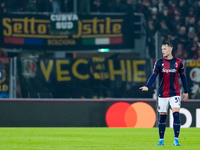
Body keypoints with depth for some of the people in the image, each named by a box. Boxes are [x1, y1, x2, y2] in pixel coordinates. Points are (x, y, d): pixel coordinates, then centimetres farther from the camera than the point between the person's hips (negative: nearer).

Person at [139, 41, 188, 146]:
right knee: (162, 117, 5)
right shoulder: (159, 62, 0)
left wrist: (185, 91, 14)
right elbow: (154, 75, -6)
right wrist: (147, 86, -22)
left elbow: (182, 77, 11)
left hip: (175, 93, -1)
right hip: (162, 94, 1)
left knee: (176, 114, -15)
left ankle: (176, 139, -12)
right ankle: (161, 140, 16)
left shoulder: (178, 62, 2)